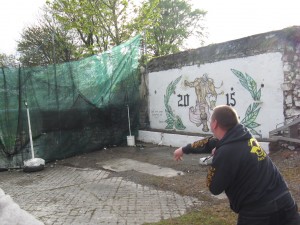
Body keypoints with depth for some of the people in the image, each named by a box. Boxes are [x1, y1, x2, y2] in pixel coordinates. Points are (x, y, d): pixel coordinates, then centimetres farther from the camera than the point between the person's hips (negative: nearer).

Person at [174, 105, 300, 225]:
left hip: (259, 214, -7)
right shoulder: (242, 136, 3)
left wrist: (215, 157, 5)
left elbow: (214, 188, -6)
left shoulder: (226, 152, -22)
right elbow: (210, 143, 19)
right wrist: (184, 149, 34)